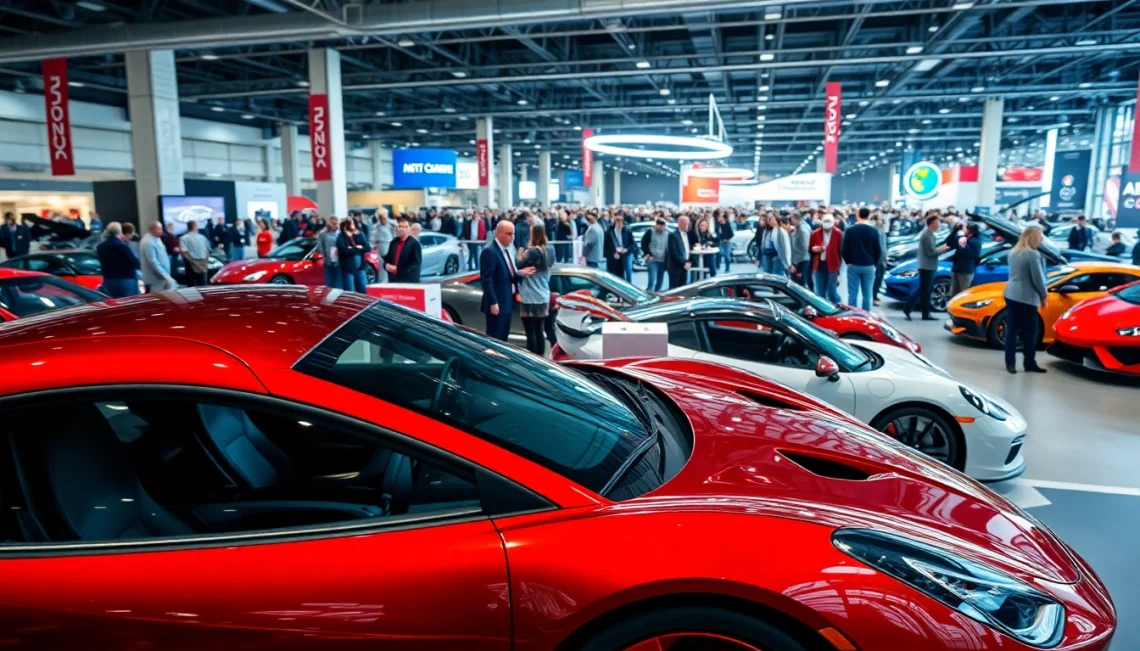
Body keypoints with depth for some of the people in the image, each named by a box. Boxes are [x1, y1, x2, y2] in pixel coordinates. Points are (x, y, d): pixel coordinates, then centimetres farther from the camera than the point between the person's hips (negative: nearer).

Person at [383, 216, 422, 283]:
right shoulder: (393, 242, 15)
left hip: (409, 281, -6)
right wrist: (386, 265, -3)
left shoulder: (414, 243, -4)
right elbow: (387, 258, 21)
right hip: (394, 280, 6)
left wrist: (399, 270, -16)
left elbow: (417, 263, -10)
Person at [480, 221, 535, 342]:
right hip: (497, 303, -9)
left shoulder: (506, 249, 13)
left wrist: (520, 273, 0)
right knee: (495, 339, -3)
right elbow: (486, 279, -20)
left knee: (503, 337, 15)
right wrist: (493, 302, -23)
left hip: (507, 302, 9)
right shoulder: (489, 251, -16)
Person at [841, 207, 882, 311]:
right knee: (867, 295, 5)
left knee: (852, 294, 3)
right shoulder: (874, 231, -3)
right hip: (869, 266, 0)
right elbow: (878, 250, -1)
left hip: (853, 266, 0)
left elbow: (844, 249, -3)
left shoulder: (850, 230, -4)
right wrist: (873, 263, 14)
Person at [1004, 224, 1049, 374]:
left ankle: (1010, 363, 8)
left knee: (1012, 330, 7)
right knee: (1030, 332, 4)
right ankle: (1030, 364, 12)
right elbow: (1037, 278, -13)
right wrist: (1044, 293, 2)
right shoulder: (1033, 254, -16)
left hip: (1011, 294, 7)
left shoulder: (1014, 251, 10)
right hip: (1027, 297, -7)